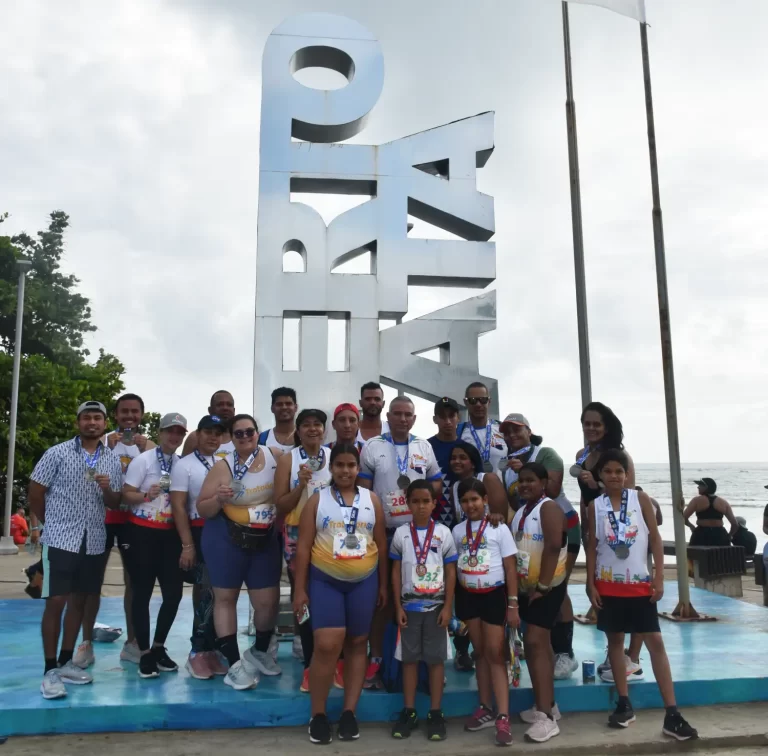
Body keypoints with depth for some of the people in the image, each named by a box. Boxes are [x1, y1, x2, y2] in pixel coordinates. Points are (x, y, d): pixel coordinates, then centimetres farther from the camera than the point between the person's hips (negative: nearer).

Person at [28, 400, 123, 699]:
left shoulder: (112, 461, 6)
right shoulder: (57, 453, -5)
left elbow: (115, 504, 9)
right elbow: (34, 494, -1)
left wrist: (107, 489, -12)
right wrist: (53, 524, 6)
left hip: (94, 541, 4)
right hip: (61, 540, -4)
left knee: (79, 601, 11)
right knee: (56, 601, -4)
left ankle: (65, 662, 24)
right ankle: (50, 670, 6)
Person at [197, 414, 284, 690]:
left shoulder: (276, 457, -4)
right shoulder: (223, 466, -9)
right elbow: (202, 509, -4)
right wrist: (219, 498, -24)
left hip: (266, 539, 2)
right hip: (226, 538, -2)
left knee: (268, 601, 3)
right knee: (225, 597, 5)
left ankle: (259, 651, 32)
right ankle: (234, 664, 18)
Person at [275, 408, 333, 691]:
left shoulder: (335, 457, 4)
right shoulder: (288, 460, -1)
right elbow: (280, 506, -4)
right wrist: (301, 485, -18)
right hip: (298, 537, -1)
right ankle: (310, 665, 16)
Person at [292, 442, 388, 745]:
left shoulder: (371, 499, 5)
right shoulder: (317, 499, 0)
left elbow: (381, 544, 9)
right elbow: (303, 546, -2)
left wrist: (383, 585, 9)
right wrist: (300, 589, -5)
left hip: (364, 582, 3)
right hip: (325, 581, -2)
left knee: (357, 644, 8)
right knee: (327, 645, -10)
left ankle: (349, 712, 20)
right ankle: (318, 715, 7)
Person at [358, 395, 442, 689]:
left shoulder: (424, 447, 8)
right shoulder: (372, 446, -1)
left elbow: (437, 483, 13)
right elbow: (363, 490, -2)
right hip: (383, 532, -2)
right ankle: (376, 658, 11)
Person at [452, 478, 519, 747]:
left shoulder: (499, 529, -5)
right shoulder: (457, 531, 4)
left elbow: (510, 568, -4)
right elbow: (453, 567, 8)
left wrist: (512, 604, -7)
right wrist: (451, 603, 3)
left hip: (494, 595, -3)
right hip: (468, 596, 3)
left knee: (495, 653, -3)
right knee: (480, 652, 12)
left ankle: (502, 717, 0)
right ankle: (485, 709, 23)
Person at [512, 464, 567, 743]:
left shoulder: (549, 508, -14)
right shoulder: (520, 510, 12)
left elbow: (553, 547, -24)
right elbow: (514, 546, 15)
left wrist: (543, 586, -24)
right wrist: (513, 583, 9)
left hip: (547, 587, -9)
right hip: (525, 587, 9)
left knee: (535, 643, -14)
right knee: (539, 644, 15)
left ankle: (546, 716, -12)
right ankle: (547, 705, 26)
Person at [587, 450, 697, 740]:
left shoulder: (640, 498, -2)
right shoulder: (595, 506, 0)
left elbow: (655, 538, -1)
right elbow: (592, 547, 3)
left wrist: (659, 577, -6)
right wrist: (590, 584, -1)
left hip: (639, 583, -1)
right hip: (608, 584, 1)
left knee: (656, 643, -2)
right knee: (615, 640, 9)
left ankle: (672, 714, 2)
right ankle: (624, 704, 22)